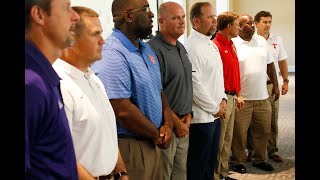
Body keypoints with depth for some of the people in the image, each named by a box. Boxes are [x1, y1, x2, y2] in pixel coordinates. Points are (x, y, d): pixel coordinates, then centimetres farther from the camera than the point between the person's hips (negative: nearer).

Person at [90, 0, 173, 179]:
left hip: (152, 143, 9)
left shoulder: (147, 49, 9)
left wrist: (168, 124, -2)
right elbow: (123, 110, -25)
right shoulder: (112, 55, -20)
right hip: (129, 147, -9)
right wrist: (158, 135, -11)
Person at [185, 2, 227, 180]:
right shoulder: (192, 47, -18)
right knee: (198, 165, 4)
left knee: (211, 160, 19)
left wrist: (223, 99, 5)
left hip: (215, 114, 9)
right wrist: (214, 109, -13)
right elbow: (195, 84, -22)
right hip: (201, 117, -9)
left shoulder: (212, 45, 13)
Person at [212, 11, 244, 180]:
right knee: (219, 140, 0)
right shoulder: (216, 46, -16)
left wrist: (238, 95, 18)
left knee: (228, 139, 16)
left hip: (232, 98, 9)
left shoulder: (231, 45, 14)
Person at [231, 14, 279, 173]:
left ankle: (259, 159, 30)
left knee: (263, 130, 13)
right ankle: (238, 161, 21)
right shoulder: (233, 44, -9)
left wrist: (275, 85, 14)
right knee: (239, 133, 4)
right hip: (242, 98, -5)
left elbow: (270, 64, 15)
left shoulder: (261, 41, 8)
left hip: (262, 97, 5)